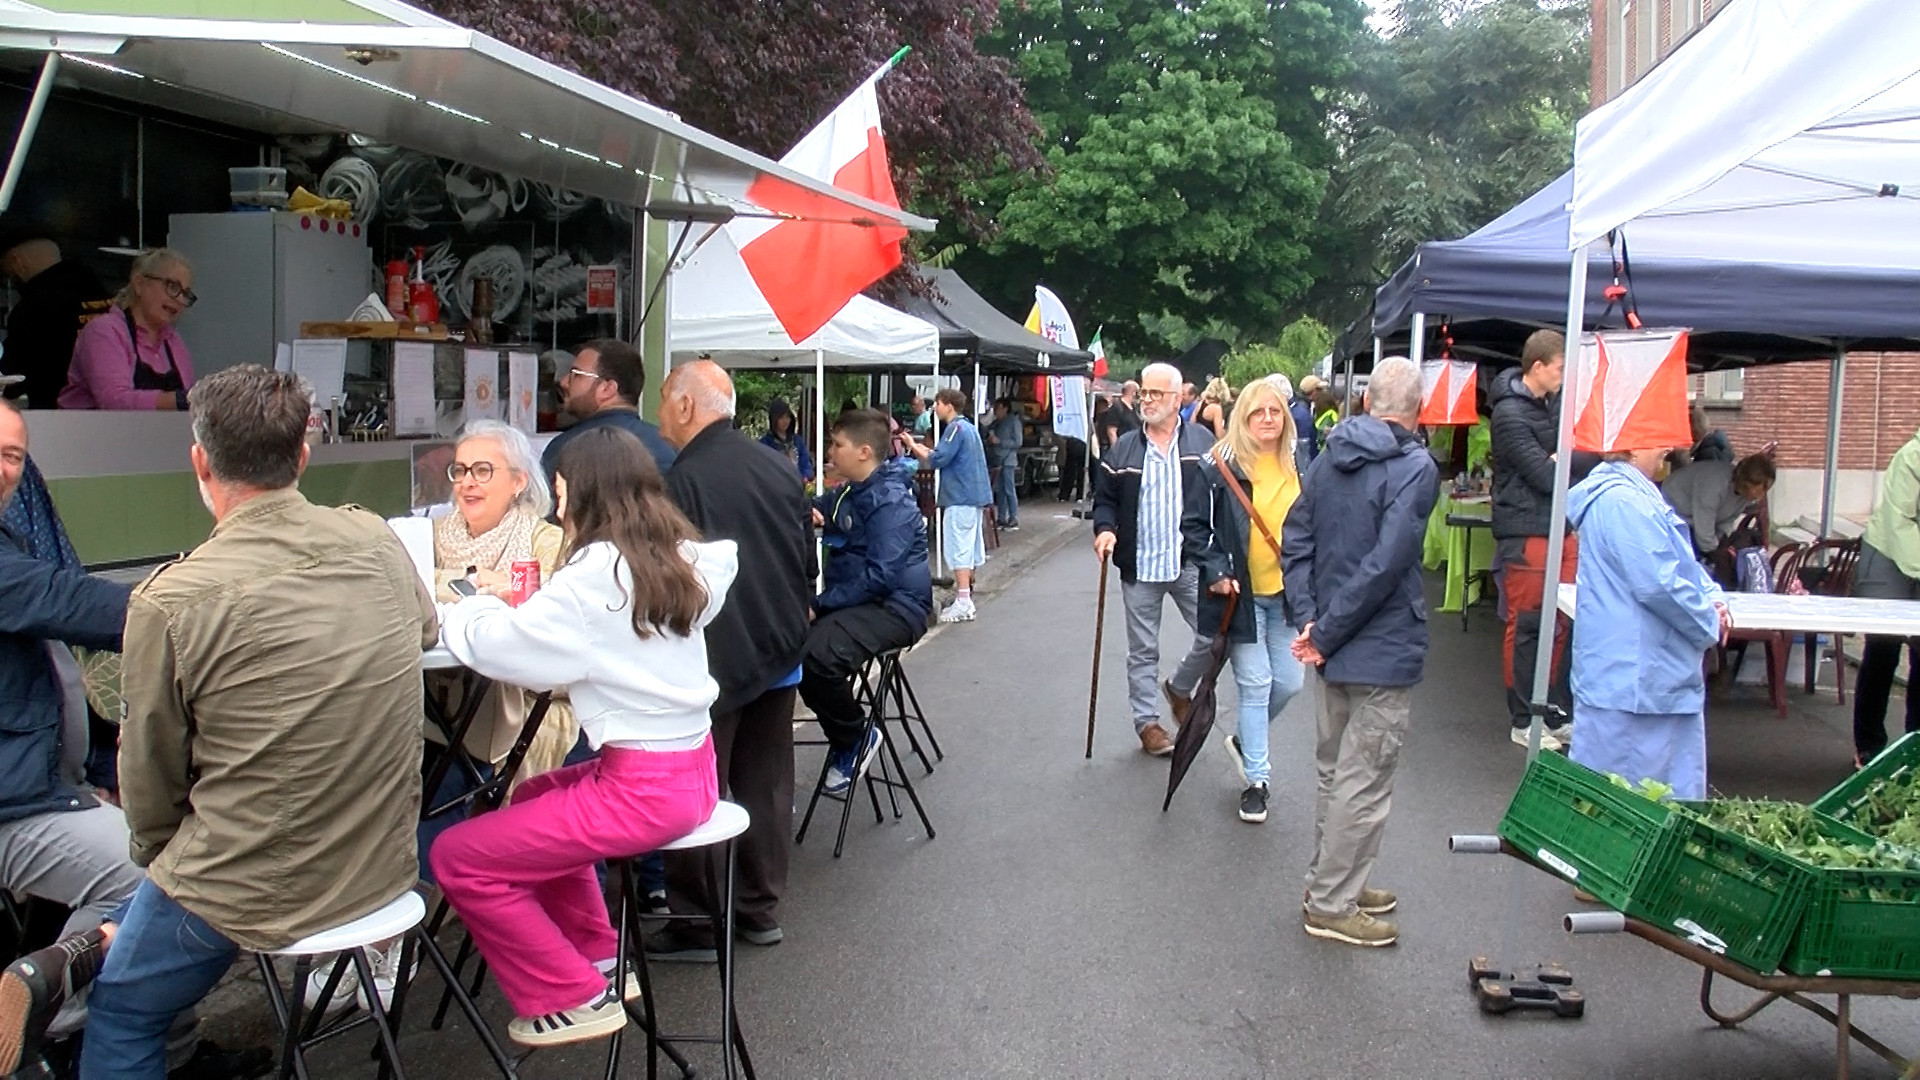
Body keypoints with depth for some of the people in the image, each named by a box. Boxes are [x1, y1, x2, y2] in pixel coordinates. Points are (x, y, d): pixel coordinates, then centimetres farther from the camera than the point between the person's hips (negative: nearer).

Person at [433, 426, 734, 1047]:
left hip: (643, 788, -9)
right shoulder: (679, 560, 8)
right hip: (691, 769, 9)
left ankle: (572, 1000, 9)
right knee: (532, 801, 32)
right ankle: (599, 962, 33)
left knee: (459, 859, -2)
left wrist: (469, 613, 5)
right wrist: (502, 613, 9)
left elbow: (495, 645, -16)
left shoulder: (598, 572, -17)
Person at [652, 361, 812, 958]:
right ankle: (761, 910, 25)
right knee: (767, 786, 15)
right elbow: (808, 562, 11)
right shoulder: (777, 469, 4)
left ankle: (695, 922, 13)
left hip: (713, 663, -7)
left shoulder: (684, 480, -17)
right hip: (778, 655, 7)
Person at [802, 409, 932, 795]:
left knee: (815, 655, -32)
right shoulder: (847, 494, 12)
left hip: (894, 607, -9)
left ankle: (857, 737, -6)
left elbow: (880, 578, -22)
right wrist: (808, 513, 0)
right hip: (854, 601, 9)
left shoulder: (890, 502, -15)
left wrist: (820, 605, -22)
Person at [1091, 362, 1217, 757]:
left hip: (1191, 564, -1)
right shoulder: (1123, 449, 4)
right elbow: (1105, 497, 9)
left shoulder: (1202, 442, 1)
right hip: (1139, 566, 1)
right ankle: (1147, 721, 23)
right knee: (1143, 651, 9)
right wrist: (1105, 528, -12)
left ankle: (1179, 688, 25)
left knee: (1215, 636, -2)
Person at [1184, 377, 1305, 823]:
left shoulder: (1297, 467, 6)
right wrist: (1216, 572, -14)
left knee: (1288, 681, 8)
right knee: (1255, 684, -3)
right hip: (1242, 594, -5)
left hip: (1286, 592, 5)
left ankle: (1244, 739, 36)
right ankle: (1255, 780, 11)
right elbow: (1193, 526, -5)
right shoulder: (1221, 466, -9)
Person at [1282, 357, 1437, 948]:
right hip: (1384, 651, -7)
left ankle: (1330, 881, 33)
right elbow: (1385, 565, -22)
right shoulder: (1416, 467, -16)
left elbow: (1295, 540, 2)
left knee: (1334, 770, 20)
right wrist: (1324, 634, -16)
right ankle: (1332, 905, 12)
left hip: (1333, 650, 7)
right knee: (1364, 783, 3)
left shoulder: (1329, 458, 5)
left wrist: (1309, 621, -5)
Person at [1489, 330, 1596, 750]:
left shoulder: (1555, 402, 14)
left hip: (1563, 527, 8)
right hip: (1526, 533, -8)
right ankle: (1523, 722, 9)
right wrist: (1593, 457, -6)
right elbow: (1546, 476, -16)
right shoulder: (1509, 415, -12)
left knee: (1565, 625, 10)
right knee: (1526, 629, -1)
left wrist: (1566, 460, -7)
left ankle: (1560, 715, 19)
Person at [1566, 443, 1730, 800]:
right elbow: (1658, 582, -24)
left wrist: (1712, 597, 4)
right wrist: (1709, 625, -8)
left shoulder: (1638, 493, 14)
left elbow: (1679, 561, 23)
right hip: (1632, 675, -11)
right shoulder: (1622, 502, -21)